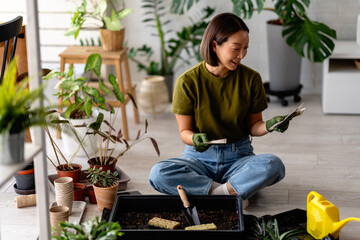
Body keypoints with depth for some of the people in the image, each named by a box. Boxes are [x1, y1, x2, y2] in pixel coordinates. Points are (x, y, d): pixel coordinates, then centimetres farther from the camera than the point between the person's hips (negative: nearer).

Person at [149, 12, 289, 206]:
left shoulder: (251, 79, -4)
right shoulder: (187, 82, -9)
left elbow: (253, 126, 5)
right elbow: (184, 132, -3)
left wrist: (267, 126, -18)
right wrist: (194, 139, -26)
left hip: (238, 157, 1)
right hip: (199, 158, 0)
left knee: (274, 166, -31)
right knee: (158, 174, -31)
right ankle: (233, 194, -26)